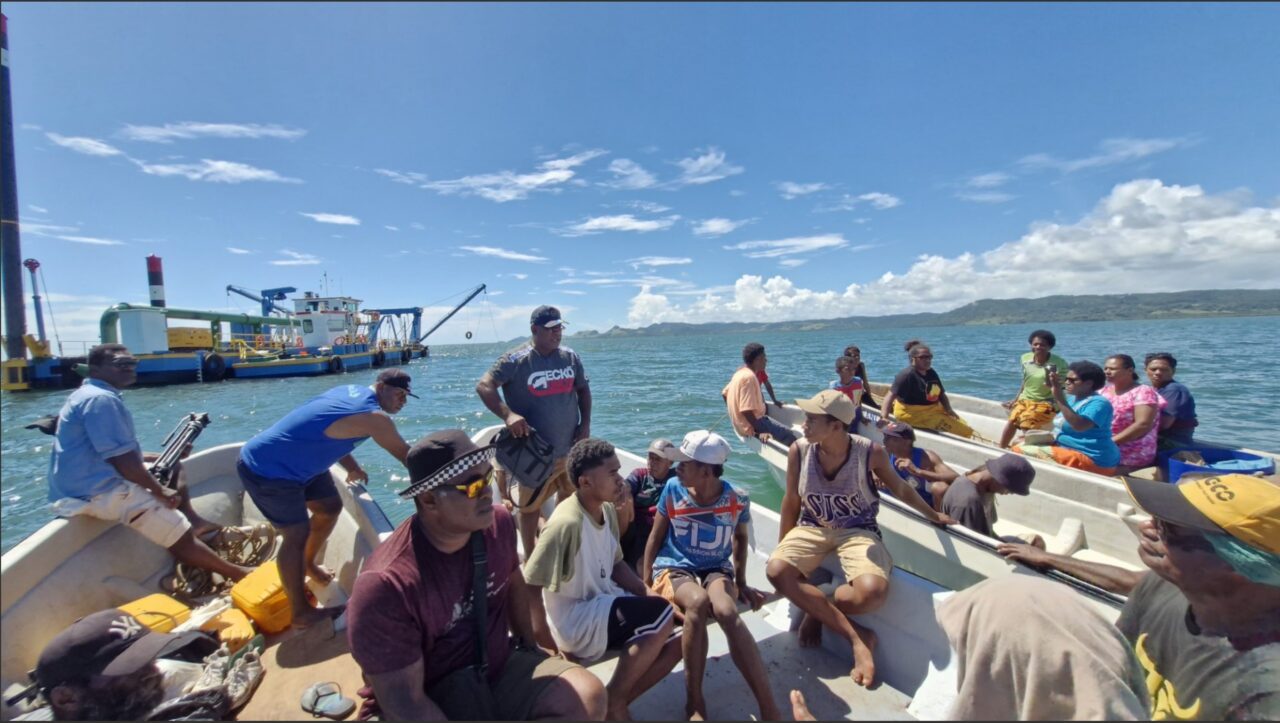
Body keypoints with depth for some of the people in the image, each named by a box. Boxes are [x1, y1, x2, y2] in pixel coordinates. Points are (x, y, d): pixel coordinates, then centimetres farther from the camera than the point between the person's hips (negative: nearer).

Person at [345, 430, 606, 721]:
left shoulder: (499, 523, -9)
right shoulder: (386, 585, -27)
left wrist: (530, 644, 14)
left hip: (502, 667, 6)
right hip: (435, 697, -5)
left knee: (589, 697, -13)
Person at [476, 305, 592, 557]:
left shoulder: (570, 357, 2)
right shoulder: (516, 359, -14)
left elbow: (583, 389, 12)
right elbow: (483, 386, -20)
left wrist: (585, 424, 1)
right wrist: (508, 414, -34)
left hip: (571, 448, 6)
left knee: (570, 499, 21)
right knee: (531, 505, 7)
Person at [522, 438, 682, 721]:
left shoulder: (607, 509, -1)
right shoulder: (567, 522, -27)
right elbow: (529, 587, -24)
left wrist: (651, 595, -3)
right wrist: (553, 641, -16)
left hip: (605, 605, 9)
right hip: (576, 621, -8)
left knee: (678, 638, 3)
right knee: (662, 616, -24)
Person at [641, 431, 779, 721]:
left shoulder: (737, 499, -11)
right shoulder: (673, 490, -10)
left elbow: (740, 538, 11)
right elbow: (656, 536, 2)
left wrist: (741, 583, 9)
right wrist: (645, 582, -2)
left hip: (715, 569, 0)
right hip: (674, 568, 0)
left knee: (726, 610, -36)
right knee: (698, 602, -36)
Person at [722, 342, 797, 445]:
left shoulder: (740, 373, 6)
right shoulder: (749, 377, -23)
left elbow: (724, 393, 16)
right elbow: (746, 410, -28)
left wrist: (736, 414, 23)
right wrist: (760, 432, -25)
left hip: (742, 424, 11)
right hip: (750, 427, -11)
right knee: (789, 436, -12)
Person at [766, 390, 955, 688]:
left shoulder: (871, 453, -16)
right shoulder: (799, 451, -13)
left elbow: (900, 489, 7)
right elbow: (791, 503, 1)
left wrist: (934, 515, 16)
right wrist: (783, 548, 9)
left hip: (857, 531, -1)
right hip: (812, 528, 2)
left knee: (873, 592, -30)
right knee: (776, 571, -26)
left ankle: (817, 613, 2)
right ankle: (857, 636, -12)